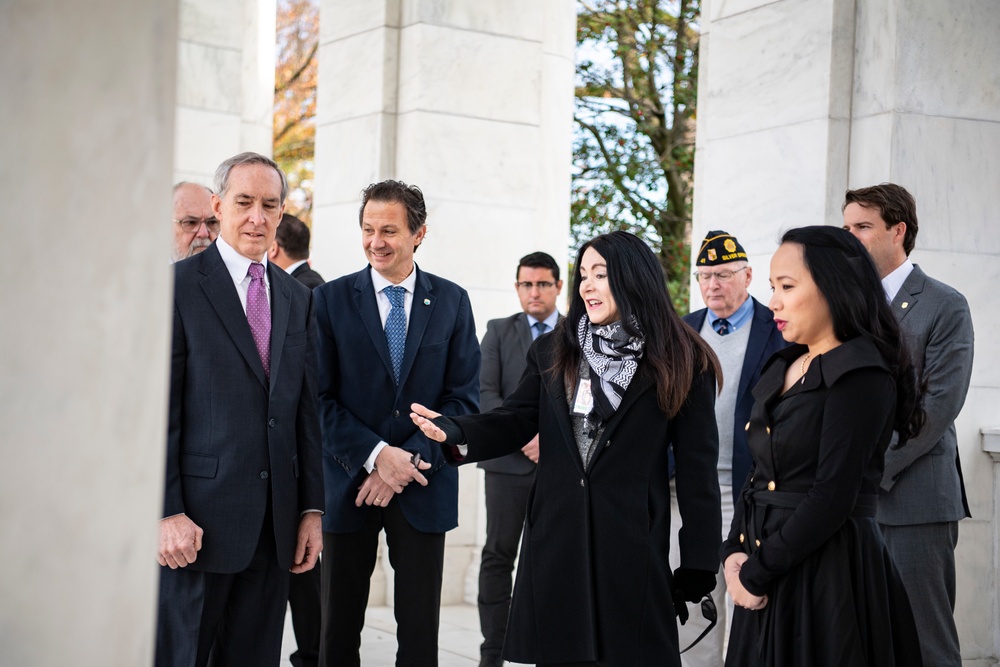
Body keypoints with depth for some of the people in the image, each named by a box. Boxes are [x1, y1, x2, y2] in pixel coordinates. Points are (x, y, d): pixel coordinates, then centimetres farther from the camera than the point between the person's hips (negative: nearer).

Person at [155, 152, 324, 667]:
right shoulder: (178, 286, -4)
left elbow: (307, 408, 13)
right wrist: (167, 512, -14)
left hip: (276, 524, 5)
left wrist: (312, 508, 9)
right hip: (198, 521, -5)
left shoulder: (298, 299, 14)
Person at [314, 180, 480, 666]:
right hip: (349, 484, 0)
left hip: (423, 487, 1)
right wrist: (375, 455, -16)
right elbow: (321, 397, -4)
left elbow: (464, 397, 0)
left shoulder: (452, 302, 5)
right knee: (339, 626, 8)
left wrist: (412, 459, -12)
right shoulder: (330, 299, 1)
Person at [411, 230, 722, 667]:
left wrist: (699, 565, -5)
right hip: (557, 539, 3)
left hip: (633, 544, -3)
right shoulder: (552, 353, 9)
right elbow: (513, 422, 4)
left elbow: (697, 465, -2)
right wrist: (454, 433, -18)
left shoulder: (680, 363, -1)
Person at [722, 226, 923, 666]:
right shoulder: (782, 369, 12)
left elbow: (832, 497, -19)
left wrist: (756, 573, -13)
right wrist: (734, 554, -2)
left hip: (832, 575, -7)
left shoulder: (860, 374, -13)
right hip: (767, 578, 8)